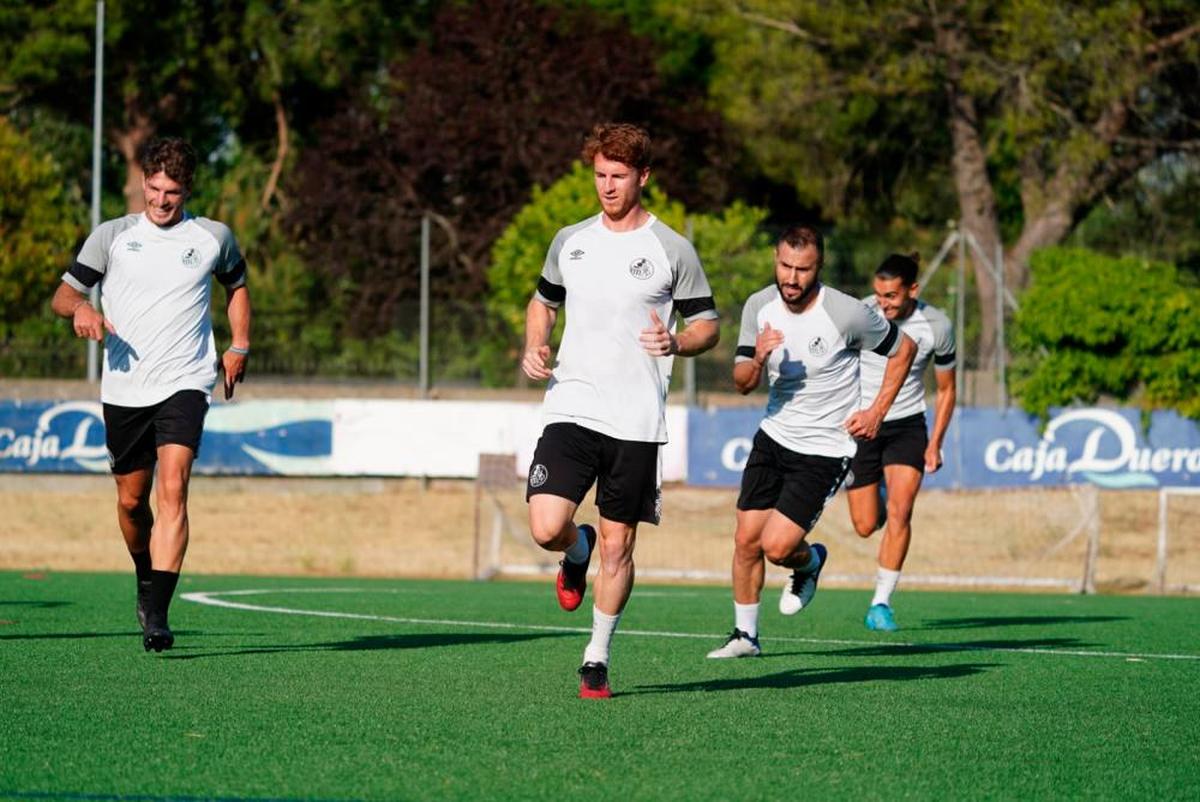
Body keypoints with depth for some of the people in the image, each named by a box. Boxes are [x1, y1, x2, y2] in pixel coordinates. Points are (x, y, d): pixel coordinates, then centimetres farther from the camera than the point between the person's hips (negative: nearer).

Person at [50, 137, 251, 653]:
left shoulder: (213, 237, 7)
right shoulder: (112, 236, 6)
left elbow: (237, 285, 26)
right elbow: (62, 294, 5)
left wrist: (239, 346, 13)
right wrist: (80, 308, -19)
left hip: (184, 384, -2)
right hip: (124, 390, 2)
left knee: (172, 489, -19)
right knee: (131, 500, 10)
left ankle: (156, 615, -24)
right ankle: (147, 582, 38)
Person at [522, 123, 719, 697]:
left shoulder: (672, 250, 0)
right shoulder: (570, 241, 9)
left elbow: (707, 325, 6)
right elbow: (543, 301, 24)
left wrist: (676, 343, -17)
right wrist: (534, 348, 4)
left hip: (636, 422, -2)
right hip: (571, 408, 2)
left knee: (617, 547, 1)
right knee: (547, 529, -14)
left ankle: (597, 659, 17)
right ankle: (577, 551, 23)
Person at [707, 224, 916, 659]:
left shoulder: (848, 314, -19)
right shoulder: (759, 306, -5)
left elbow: (903, 349, -2)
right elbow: (741, 382, 1)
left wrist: (877, 412, -4)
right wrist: (757, 360, -22)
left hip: (825, 448, -5)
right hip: (774, 435, 5)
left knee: (777, 546, -14)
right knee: (746, 540, 1)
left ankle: (810, 561, 22)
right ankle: (745, 635, 18)